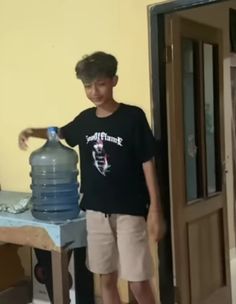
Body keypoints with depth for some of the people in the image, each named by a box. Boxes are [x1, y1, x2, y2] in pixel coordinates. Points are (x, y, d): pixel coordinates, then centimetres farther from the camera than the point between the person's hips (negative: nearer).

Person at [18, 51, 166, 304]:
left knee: (138, 283, -1)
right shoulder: (85, 119, 5)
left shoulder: (133, 117, -10)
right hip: (96, 211, 5)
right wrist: (32, 131, 8)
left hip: (130, 211, -4)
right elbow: (61, 133, 26)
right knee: (106, 279, 13)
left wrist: (155, 209, -11)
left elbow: (148, 163, -8)